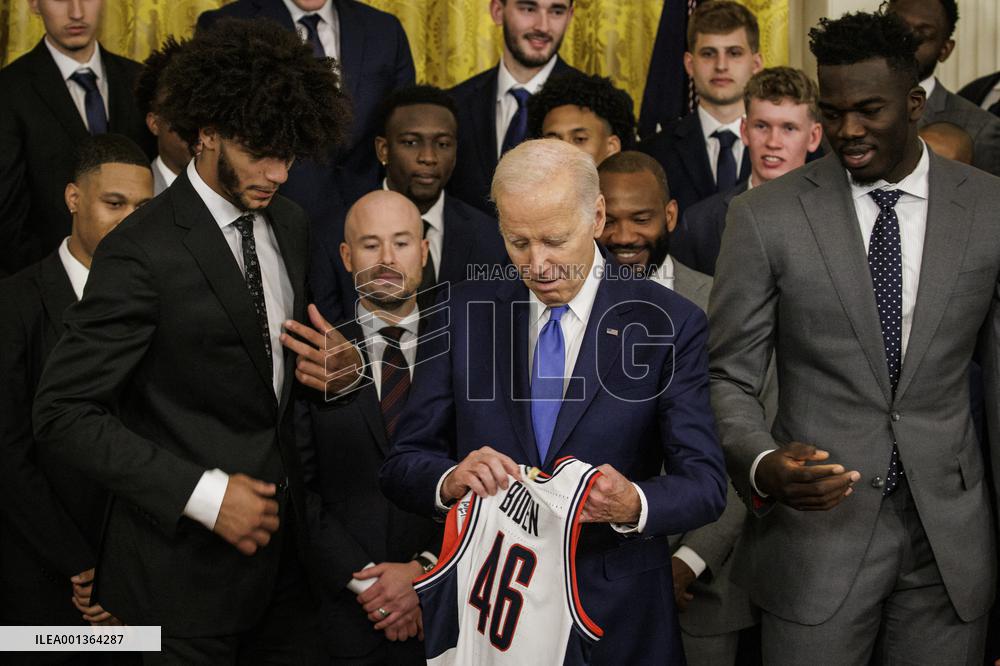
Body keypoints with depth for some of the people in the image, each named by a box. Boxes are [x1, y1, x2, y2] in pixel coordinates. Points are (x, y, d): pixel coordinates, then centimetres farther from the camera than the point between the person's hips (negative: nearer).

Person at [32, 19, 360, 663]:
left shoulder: (289, 222, 6)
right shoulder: (143, 253, -18)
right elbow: (65, 415, -17)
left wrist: (339, 364, -5)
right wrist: (204, 494, -22)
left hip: (281, 538, 7)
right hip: (187, 562, -7)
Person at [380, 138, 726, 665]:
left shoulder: (668, 324, -6)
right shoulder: (461, 315, 0)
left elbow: (704, 483, -9)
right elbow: (402, 463, -1)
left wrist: (633, 504, -30)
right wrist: (450, 479, -24)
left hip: (615, 621, -1)